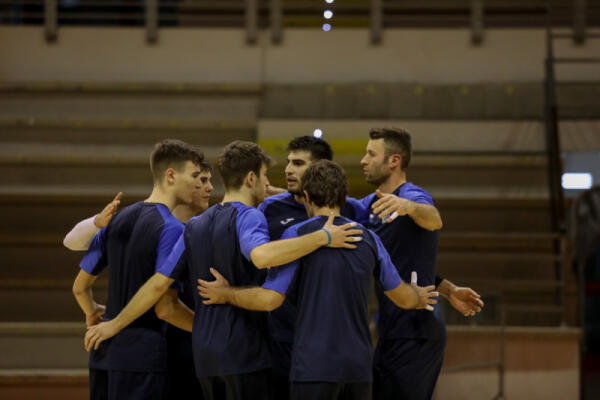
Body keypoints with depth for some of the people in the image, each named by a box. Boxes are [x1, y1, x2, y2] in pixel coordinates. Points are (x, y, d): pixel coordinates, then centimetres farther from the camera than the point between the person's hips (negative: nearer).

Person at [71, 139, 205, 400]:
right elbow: (165, 307, -17)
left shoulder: (116, 220, 11)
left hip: (104, 351, 7)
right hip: (143, 354, -7)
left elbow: (80, 287, 18)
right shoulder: (172, 229, -13)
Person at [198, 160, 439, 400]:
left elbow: (270, 299, -9)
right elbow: (403, 298, 20)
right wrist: (420, 298, 44)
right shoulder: (368, 240, 10)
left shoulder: (297, 235, -4)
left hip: (315, 366, -5)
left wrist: (226, 294, 9)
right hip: (359, 364, 5)